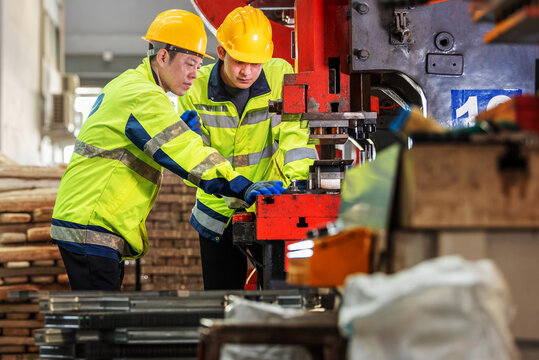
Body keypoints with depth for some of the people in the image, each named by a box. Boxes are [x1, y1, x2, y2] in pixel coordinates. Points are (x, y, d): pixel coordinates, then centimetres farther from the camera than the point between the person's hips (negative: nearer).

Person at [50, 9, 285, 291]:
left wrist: (177, 128, 4)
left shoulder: (125, 84, 16)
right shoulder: (143, 97, -18)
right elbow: (189, 157, -26)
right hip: (91, 231, -11)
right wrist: (246, 190, -29)